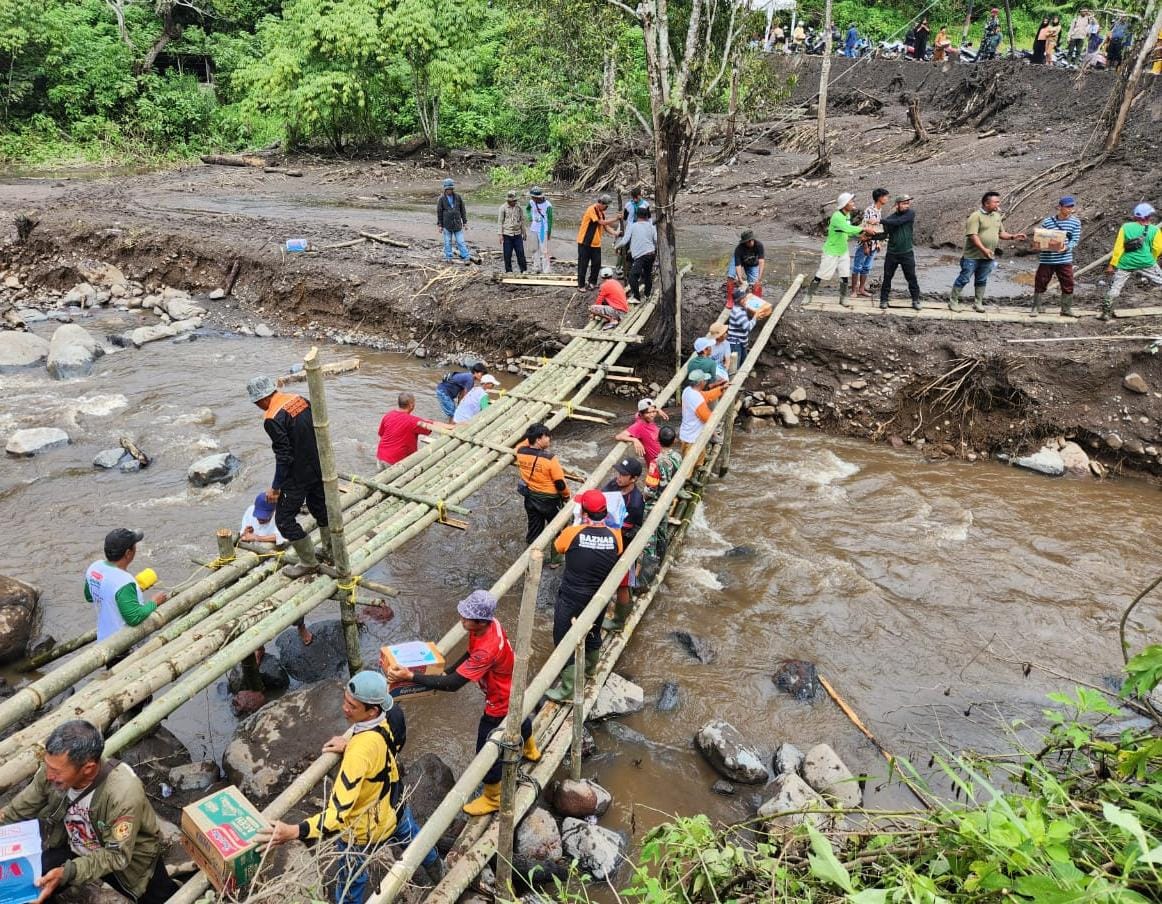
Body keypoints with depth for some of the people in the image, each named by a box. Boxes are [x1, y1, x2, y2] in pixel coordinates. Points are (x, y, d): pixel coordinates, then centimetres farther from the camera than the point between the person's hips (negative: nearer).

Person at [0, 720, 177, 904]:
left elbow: (116, 855, -31)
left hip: (126, 857, -4)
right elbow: (17, 810, -6)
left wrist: (67, 873, -42)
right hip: (73, 847, 4)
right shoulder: (53, 769, -24)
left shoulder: (124, 794, -40)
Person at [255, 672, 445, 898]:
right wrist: (351, 745, -6)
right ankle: (436, 869, 68)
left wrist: (293, 831, -50)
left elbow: (339, 814, -43)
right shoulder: (394, 716, -22)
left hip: (363, 829, -7)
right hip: (394, 806, 8)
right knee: (410, 836, 38)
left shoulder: (360, 751, -43)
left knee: (351, 882, 22)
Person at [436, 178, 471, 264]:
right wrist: (439, 225, 0)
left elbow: (463, 210, 8)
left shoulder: (458, 197, 2)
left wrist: (465, 222, 6)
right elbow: (439, 212, 2)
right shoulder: (442, 199, -2)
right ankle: (448, 257, 16)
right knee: (448, 242, 7)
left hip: (457, 224, 0)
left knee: (461, 241, 0)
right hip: (447, 225, 0)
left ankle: (466, 257, 2)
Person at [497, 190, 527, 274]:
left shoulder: (519, 207, 5)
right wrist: (500, 234, -8)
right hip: (507, 235, -3)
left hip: (518, 234, 3)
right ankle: (508, 271, 13)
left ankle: (524, 270, 10)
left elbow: (522, 220, 15)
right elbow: (500, 222, -4)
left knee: (520, 253, 2)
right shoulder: (503, 208, -6)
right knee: (507, 254, 2)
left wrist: (524, 232, 15)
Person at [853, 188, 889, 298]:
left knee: (867, 267, 13)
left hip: (874, 244, 8)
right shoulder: (869, 210, -17)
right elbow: (864, 228, -19)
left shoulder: (879, 210, 9)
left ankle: (861, 289, 21)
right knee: (857, 267, 2)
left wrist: (879, 243, 16)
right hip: (864, 243, -8)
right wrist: (865, 246, -20)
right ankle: (854, 290, 8)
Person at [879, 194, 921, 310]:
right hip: (891, 253, 1)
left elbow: (898, 222, -22)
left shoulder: (911, 213, -6)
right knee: (887, 277, 4)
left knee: (912, 278, 3)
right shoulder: (889, 219, -1)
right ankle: (884, 300, 14)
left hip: (907, 253, -1)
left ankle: (915, 300, 13)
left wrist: (880, 221, -27)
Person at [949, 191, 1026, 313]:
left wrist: (1013, 236, 1)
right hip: (972, 256, -6)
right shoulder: (976, 216, -13)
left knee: (981, 281, 12)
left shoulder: (996, 216, 11)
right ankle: (953, 301, 9)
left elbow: (1000, 233, 19)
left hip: (988, 257, 6)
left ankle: (978, 303, 20)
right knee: (964, 279, -1)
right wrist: (983, 249, -28)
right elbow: (973, 235, -20)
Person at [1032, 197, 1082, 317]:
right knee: (1040, 283, 3)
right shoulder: (1047, 221, -2)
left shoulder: (1075, 222, 2)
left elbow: (1075, 240, -1)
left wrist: (1066, 247, -20)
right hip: (1047, 259, -1)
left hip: (1065, 259, 1)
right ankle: (1036, 308, 16)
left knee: (1068, 285, 3)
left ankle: (1066, 309, 15)